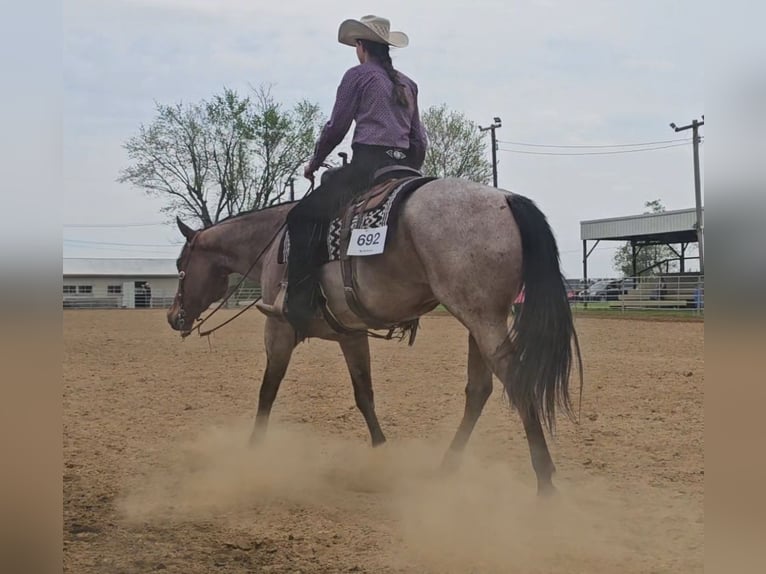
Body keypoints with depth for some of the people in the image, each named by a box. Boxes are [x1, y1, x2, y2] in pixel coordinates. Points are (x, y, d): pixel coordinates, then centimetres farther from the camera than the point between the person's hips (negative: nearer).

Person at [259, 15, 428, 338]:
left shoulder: (358, 75, 1)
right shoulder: (408, 85, 21)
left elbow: (336, 127, 0)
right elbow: (419, 141, 19)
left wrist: (314, 163, 13)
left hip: (367, 164, -8)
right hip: (402, 169, 8)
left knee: (303, 216, -4)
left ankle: (299, 307, -15)